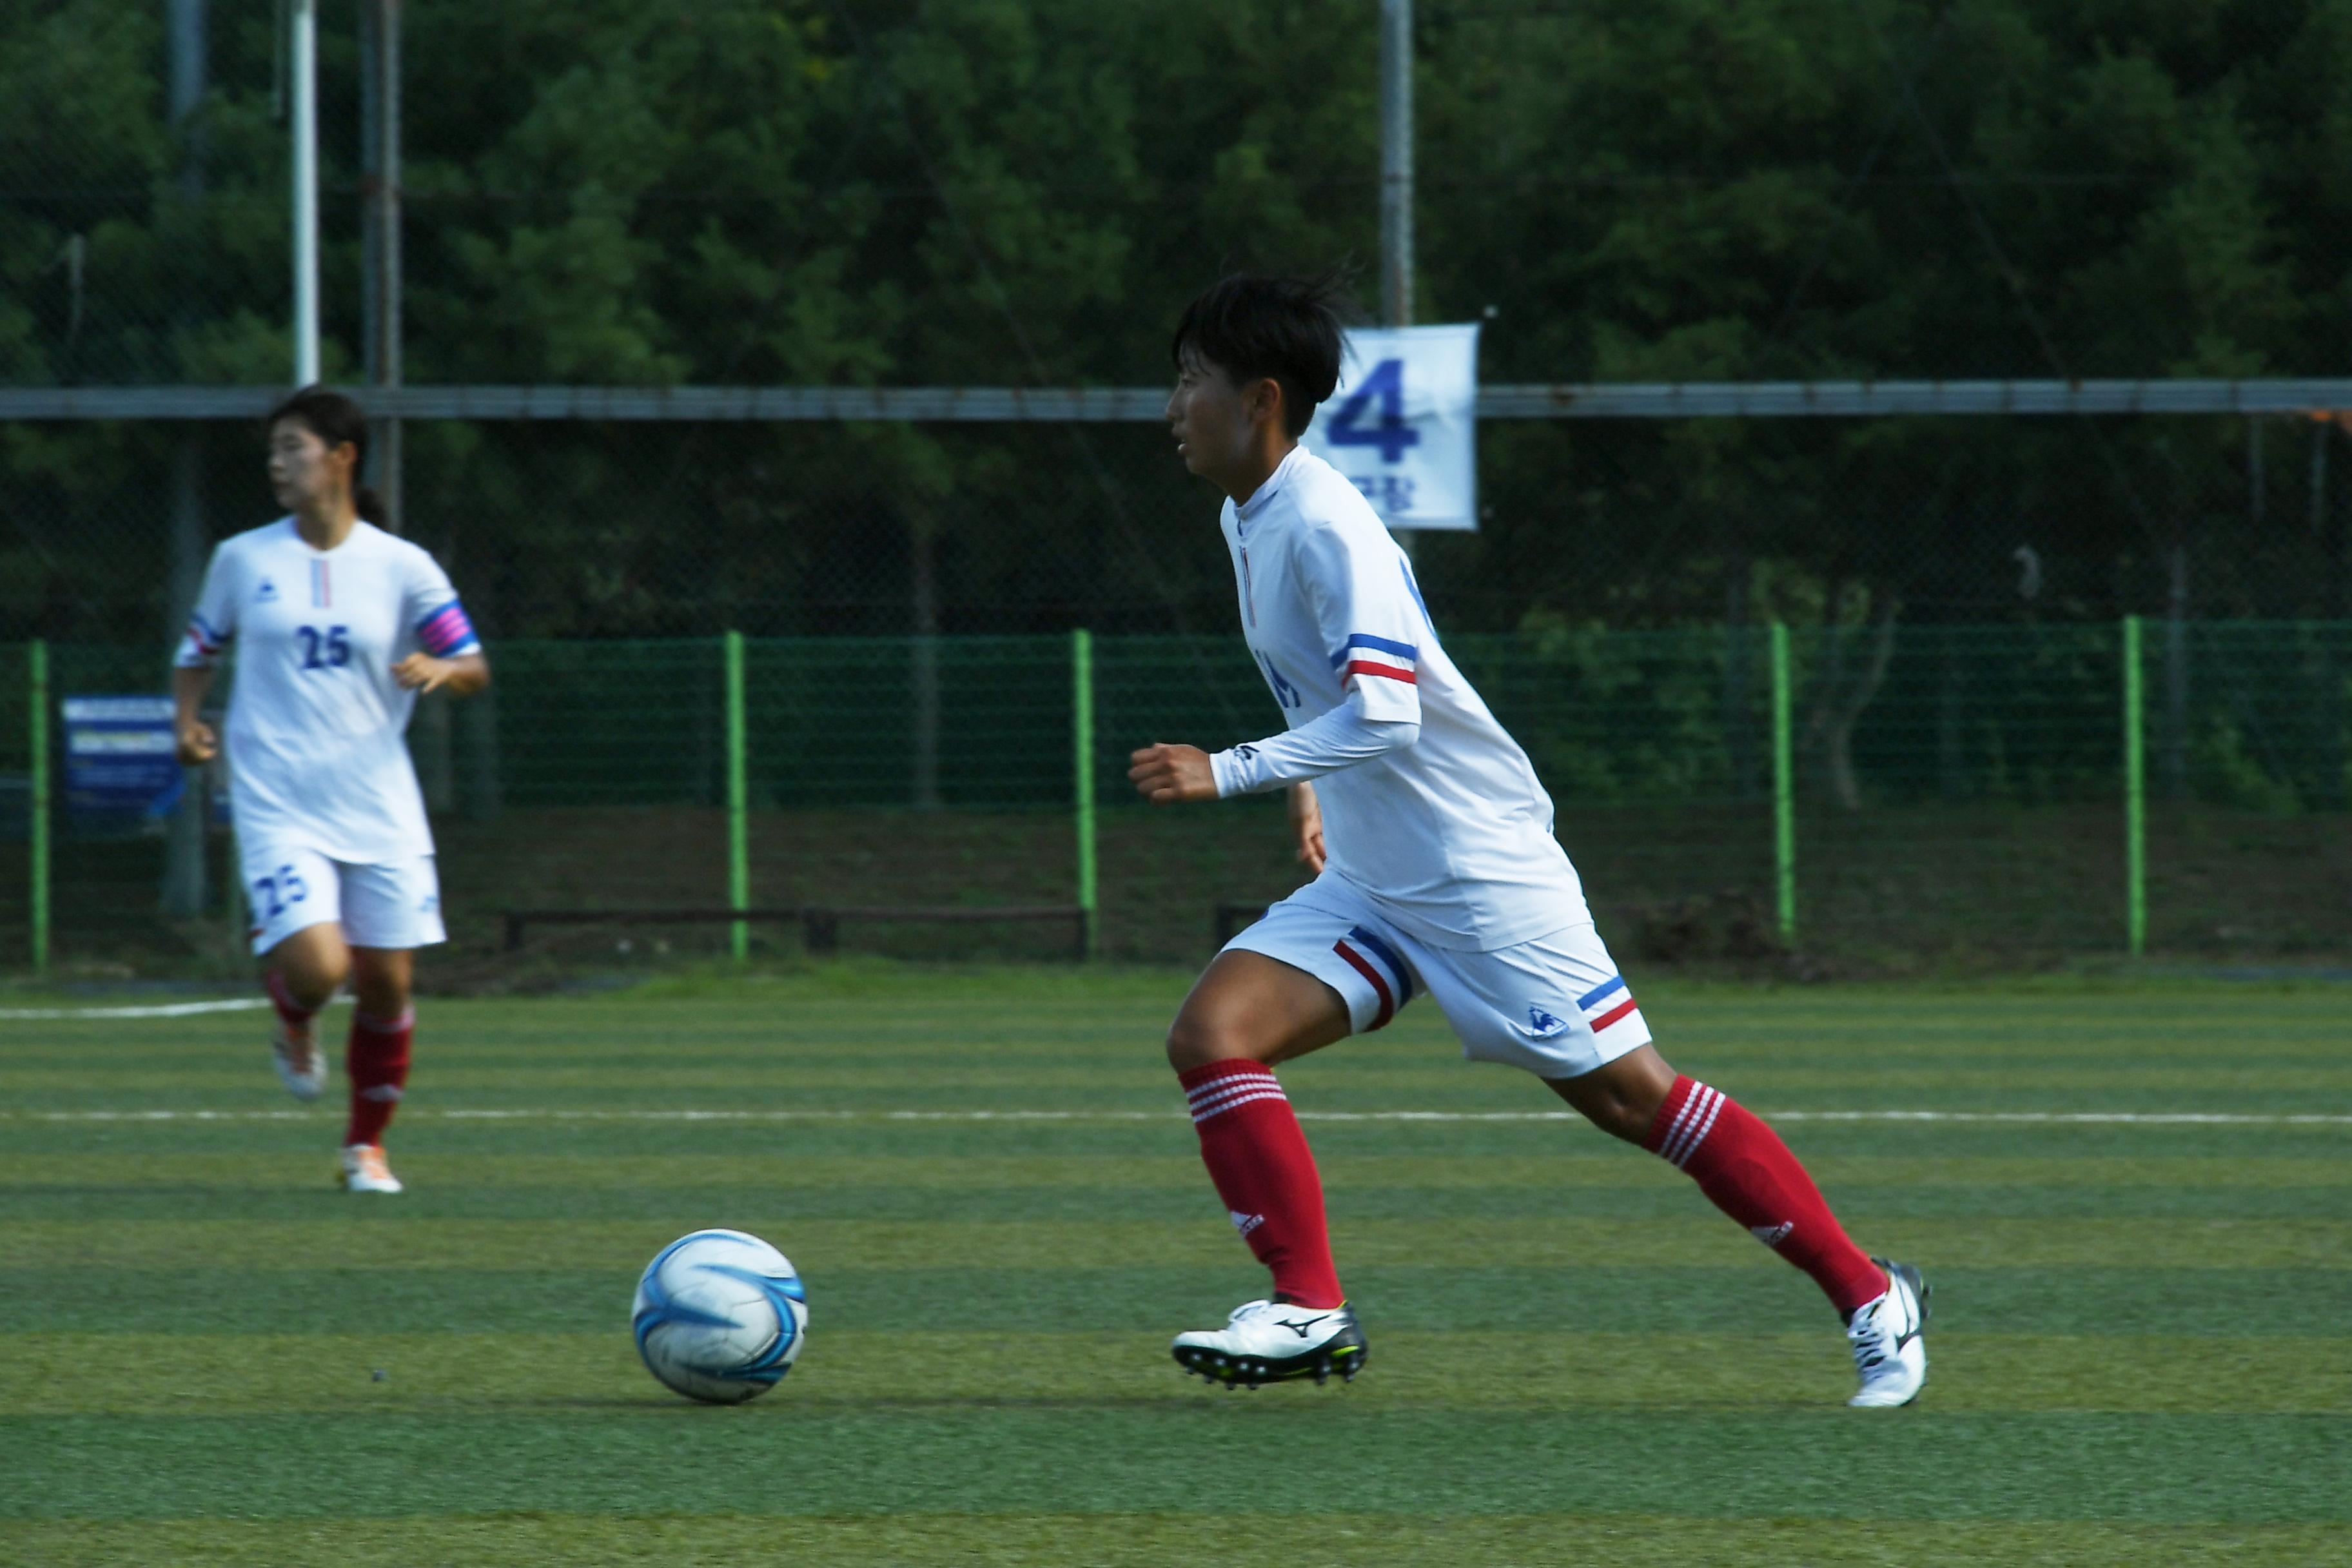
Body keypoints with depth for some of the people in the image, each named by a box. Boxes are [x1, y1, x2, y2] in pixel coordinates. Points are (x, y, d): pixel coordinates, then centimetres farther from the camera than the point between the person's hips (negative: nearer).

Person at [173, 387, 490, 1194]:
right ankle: (294, 1026, 18)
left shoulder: (401, 567, 2)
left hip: (380, 808, 1)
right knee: (315, 966, -20)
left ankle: (366, 1145, 23)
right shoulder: (243, 560, 4)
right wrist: (188, 720, -4)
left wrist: (441, 669, -20)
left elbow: (475, 667, 3)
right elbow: (199, 650, 16)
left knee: (387, 983, 2)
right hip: (278, 806, -1)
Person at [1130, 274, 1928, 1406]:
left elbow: (1382, 716, -29)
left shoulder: (1326, 528, -21)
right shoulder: (1246, 520, 9)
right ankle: (1311, 1311, -8)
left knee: (1630, 1095, -5)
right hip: (1368, 882, 9)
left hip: (1483, 875, -9)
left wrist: (1227, 773, -28)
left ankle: (1871, 1298, 6)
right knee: (1211, 1035, -9)